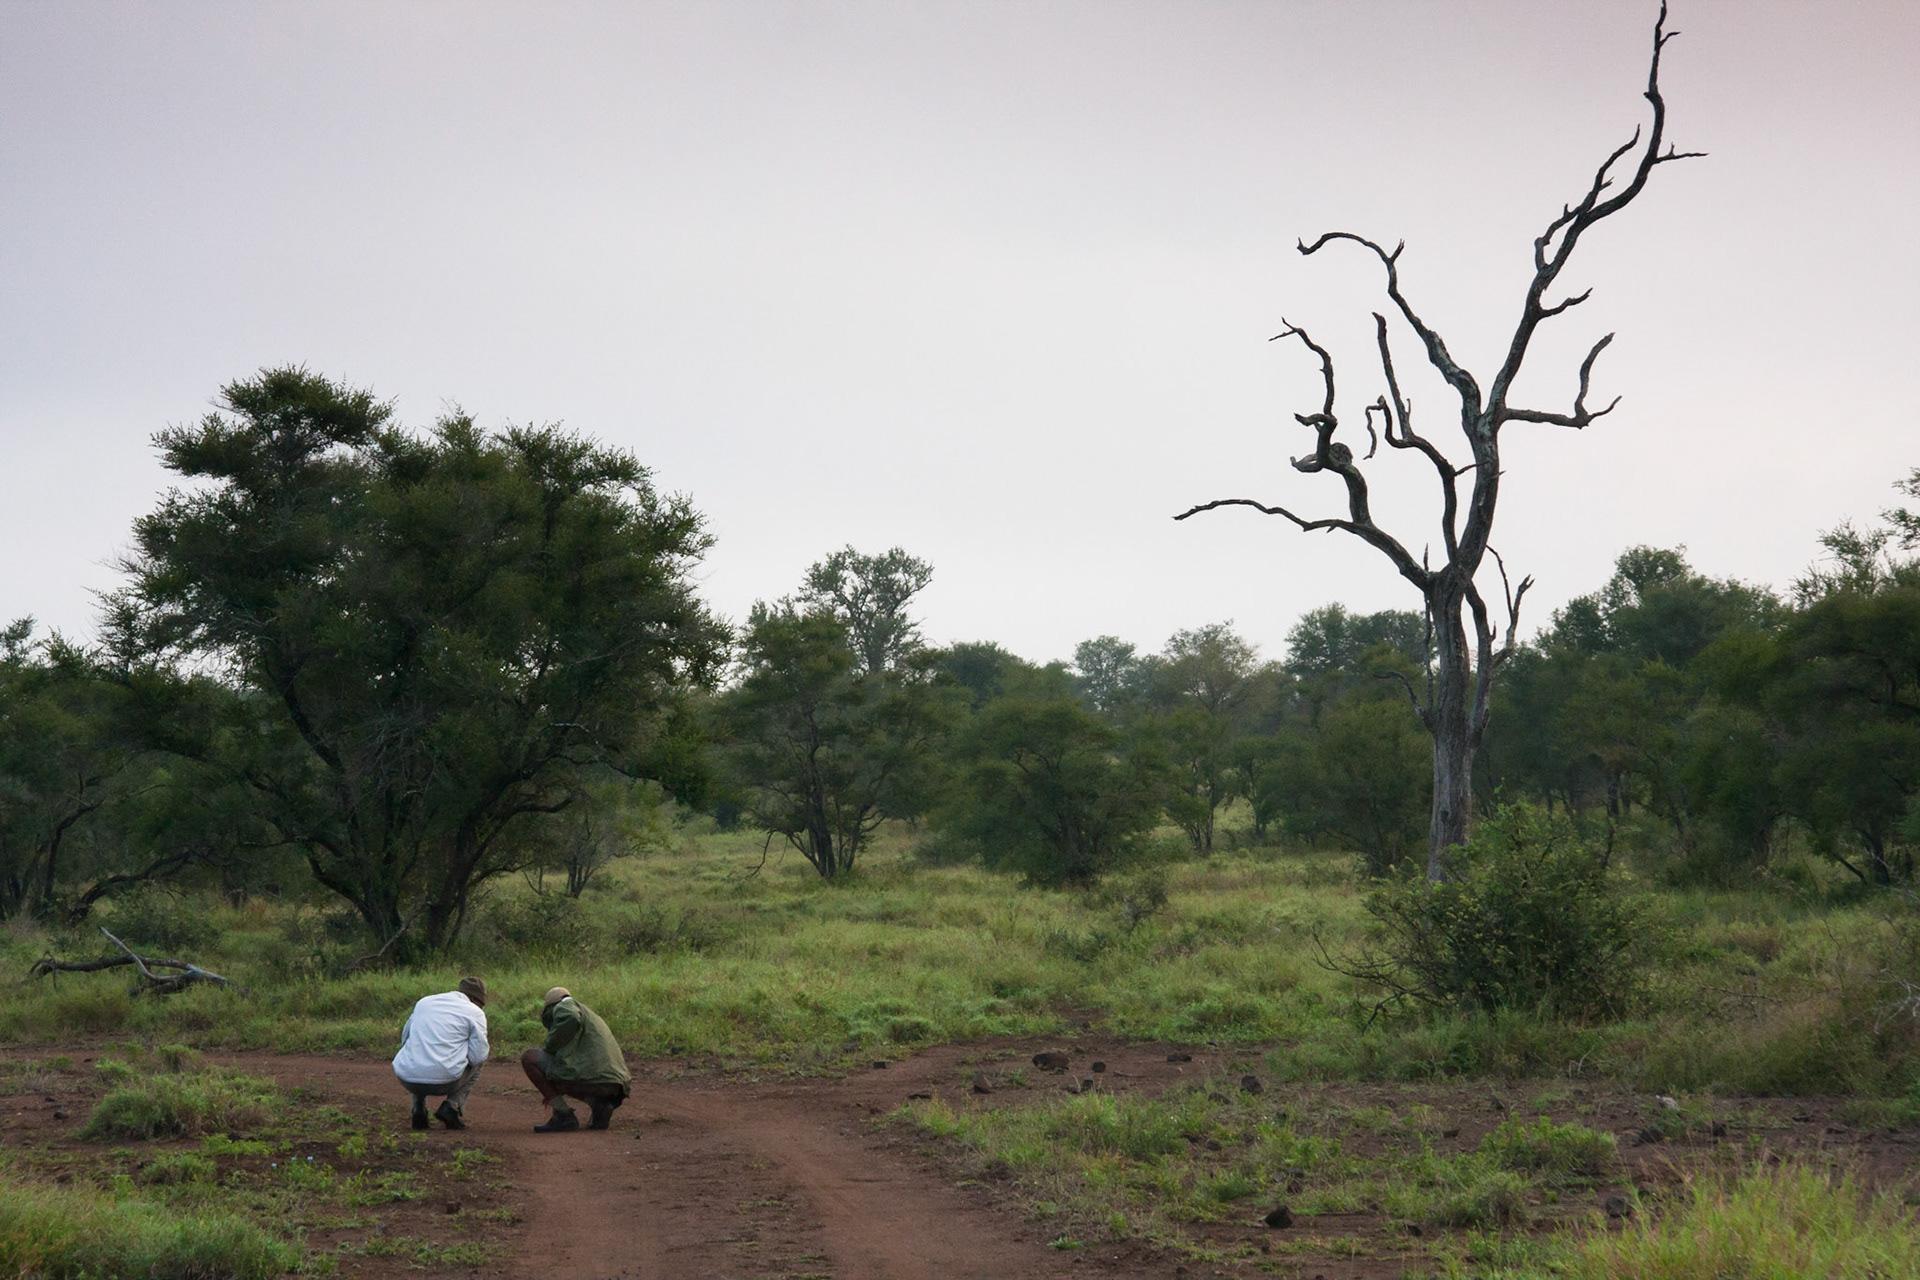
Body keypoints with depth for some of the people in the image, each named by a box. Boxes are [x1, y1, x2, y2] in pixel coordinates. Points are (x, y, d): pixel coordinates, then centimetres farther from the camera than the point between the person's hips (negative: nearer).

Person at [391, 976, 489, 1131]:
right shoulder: (475, 1012, 5)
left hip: (408, 1080, 4)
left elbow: (405, 1039, 27)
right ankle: (452, 1106, 7)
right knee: (479, 1062, 26)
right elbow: (478, 1056, 0)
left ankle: (418, 1108, 18)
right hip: (443, 1082, -4)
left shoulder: (423, 1002, 18)